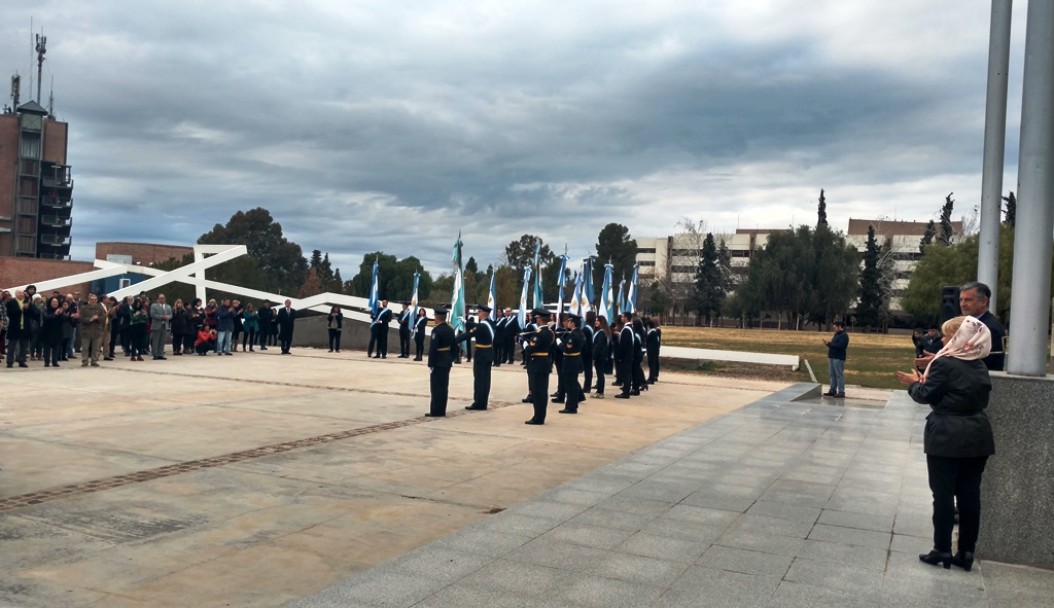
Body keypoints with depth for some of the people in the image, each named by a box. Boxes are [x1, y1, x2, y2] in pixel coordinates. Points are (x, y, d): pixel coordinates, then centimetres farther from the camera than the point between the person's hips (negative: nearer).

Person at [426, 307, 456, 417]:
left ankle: (436, 411, 0)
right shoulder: (451, 330, 8)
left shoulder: (436, 330, -17)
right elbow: (453, 346, 12)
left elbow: (433, 348, -20)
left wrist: (430, 364, -16)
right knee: (444, 387, 11)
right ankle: (442, 411, 15)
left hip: (438, 363, -8)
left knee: (436, 387, -2)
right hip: (447, 362, 8)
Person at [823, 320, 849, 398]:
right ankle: (832, 390, 17)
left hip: (839, 358, -9)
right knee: (832, 374, 11)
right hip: (832, 357, 9)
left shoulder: (844, 336, -10)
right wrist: (828, 343, 1)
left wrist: (829, 344, -15)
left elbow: (839, 346, -21)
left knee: (839, 375, -7)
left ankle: (841, 392, -6)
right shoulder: (836, 334, 19)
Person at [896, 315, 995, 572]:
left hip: (947, 437, -6)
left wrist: (915, 383, 11)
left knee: (943, 494, 2)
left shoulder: (944, 363, -13)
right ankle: (966, 552, 14)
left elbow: (925, 395, -11)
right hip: (977, 436, 6)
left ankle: (942, 550, 6)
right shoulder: (980, 366, 9)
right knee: (970, 495, 8)